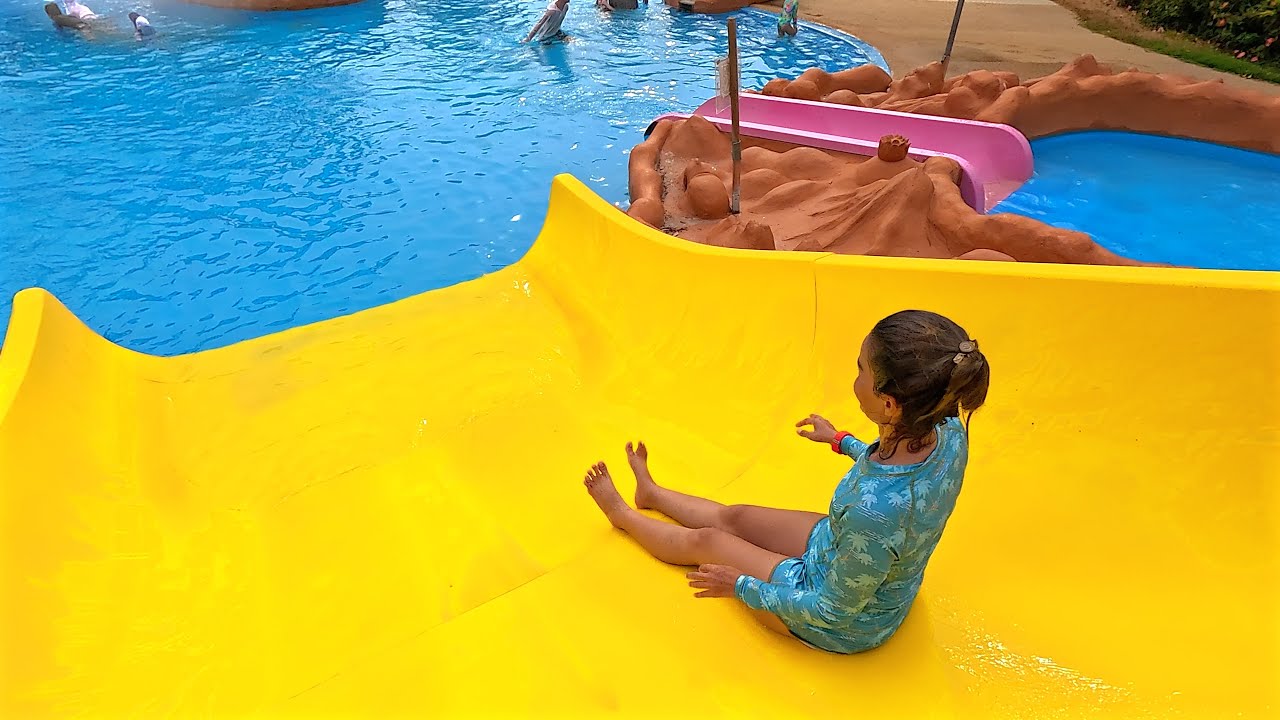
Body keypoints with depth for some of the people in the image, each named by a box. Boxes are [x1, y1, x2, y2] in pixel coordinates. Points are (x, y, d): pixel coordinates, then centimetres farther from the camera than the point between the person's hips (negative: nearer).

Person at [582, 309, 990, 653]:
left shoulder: (873, 510, -45)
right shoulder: (949, 431, -21)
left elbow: (834, 610, -28)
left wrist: (742, 586, -13)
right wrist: (842, 442, 18)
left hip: (847, 623, -6)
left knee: (704, 541, 13)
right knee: (733, 517, 22)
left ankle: (623, 515, 45)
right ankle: (651, 494, 54)